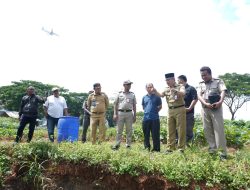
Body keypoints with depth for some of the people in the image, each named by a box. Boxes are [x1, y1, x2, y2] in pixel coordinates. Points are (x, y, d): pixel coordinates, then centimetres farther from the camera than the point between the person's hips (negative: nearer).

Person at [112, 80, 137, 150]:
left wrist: (135, 115, 5)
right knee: (119, 130, 2)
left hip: (129, 113, 1)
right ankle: (117, 144, 9)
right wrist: (115, 114, -3)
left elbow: (134, 106, 11)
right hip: (120, 113, -1)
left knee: (129, 130, 5)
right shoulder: (119, 94, 7)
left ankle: (128, 145, 15)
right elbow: (115, 104, 6)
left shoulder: (132, 95, 11)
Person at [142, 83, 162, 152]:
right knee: (146, 134, 10)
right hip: (146, 118, 3)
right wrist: (147, 111, 12)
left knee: (155, 135, 1)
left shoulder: (157, 97, 2)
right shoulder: (144, 97, 11)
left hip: (155, 118, -3)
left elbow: (160, 106, 9)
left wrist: (155, 111, 4)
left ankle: (156, 148, 10)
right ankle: (147, 147, 22)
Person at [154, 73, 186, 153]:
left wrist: (174, 90, -36)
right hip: (170, 110, 5)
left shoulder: (180, 86, 0)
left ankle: (181, 148, 8)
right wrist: (155, 91, -20)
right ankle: (170, 148, 14)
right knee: (170, 131, 7)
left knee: (181, 130, 0)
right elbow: (161, 95, -2)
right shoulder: (166, 89, 13)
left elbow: (183, 93, -19)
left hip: (180, 109, -5)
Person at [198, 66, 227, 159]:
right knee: (207, 130, 7)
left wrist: (220, 102, -27)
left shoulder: (218, 81, 5)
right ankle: (212, 149, 19)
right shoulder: (201, 84, 14)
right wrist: (205, 104, -17)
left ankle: (223, 152, 1)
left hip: (216, 108, -4)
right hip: (205, 109, 4)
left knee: (219, 130, -5)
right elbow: (199, 95, 1)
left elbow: (223, 91, -9)